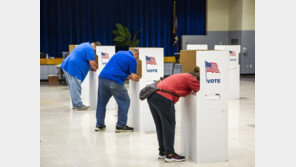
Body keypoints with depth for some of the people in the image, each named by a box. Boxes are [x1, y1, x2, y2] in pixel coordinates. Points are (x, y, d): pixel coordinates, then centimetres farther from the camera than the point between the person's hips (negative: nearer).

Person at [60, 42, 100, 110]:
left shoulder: (85, 45, 23)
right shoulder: (90, 49, -10)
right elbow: (92, 63, -13)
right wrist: (97, 69, 7)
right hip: (73, 68, -10)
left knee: (73, 87, 15)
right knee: (76, 88, -6)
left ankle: (75, 104, 21)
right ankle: (78, 105, -3)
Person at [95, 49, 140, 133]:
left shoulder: (119, 53, 24)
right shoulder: (132, 59, 2)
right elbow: (134, 77, -1)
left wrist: (127, 75, 31)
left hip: (102, 77, 8)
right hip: (114, 81, -8)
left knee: (101, 102, 16)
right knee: (124, 102, 5)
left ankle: (99, 125, 24)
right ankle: (121, 126, 6)